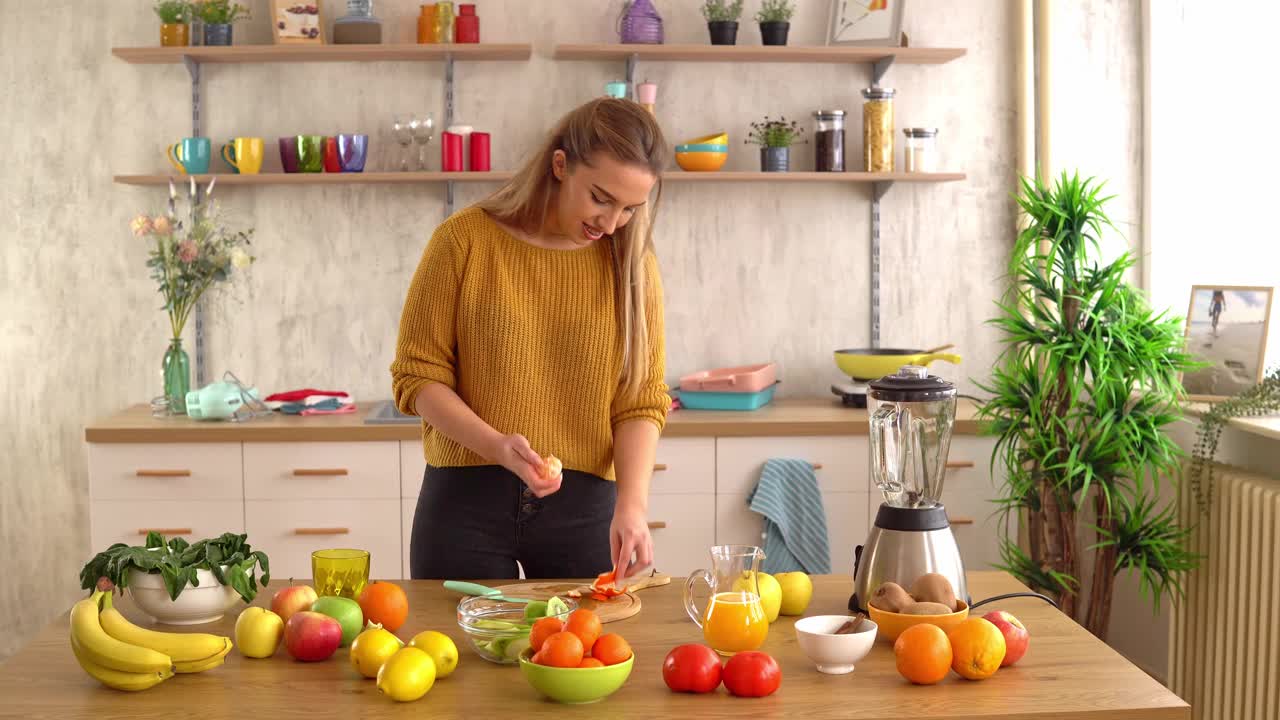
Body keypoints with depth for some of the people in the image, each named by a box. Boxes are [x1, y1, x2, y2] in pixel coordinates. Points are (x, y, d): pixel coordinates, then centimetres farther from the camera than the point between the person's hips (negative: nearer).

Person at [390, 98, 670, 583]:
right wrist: (497, 445, -20)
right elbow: (418, 374, -5)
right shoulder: (465, 240, -6)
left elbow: (643, 397, -1)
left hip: (583, 506, 2)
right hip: (465, 498, -1)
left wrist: (633, 501, -17)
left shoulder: (632, 264, 1)